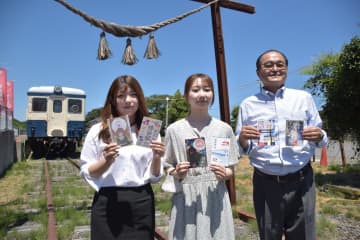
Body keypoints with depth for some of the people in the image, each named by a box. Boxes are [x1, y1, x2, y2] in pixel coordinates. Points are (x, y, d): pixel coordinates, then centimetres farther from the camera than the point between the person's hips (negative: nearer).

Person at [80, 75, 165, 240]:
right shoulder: (98, 131, -1)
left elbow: (154, 177, 5)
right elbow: (85, 172, 0)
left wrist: (156, 158, -13)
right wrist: (106, 161, -16)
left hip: (141, 203, 2)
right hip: (108, 203, -1)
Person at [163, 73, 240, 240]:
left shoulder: (224, 128, 3)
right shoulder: (174, 130, 0)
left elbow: (231, 170, 8)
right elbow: (167, 167, 7)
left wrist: (224, 174, -12)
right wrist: (176, 173, -14)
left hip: (215, 196, 1)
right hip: (186, 198, -1)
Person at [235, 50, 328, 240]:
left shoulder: (304, 98, 7)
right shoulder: (248, 104, 4)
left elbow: (321, 139, 10)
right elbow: (241, 149, 7)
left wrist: (319, 137, -12)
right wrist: (243, 140, -15)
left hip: (301, 181, 1)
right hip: (265, 184, 0)